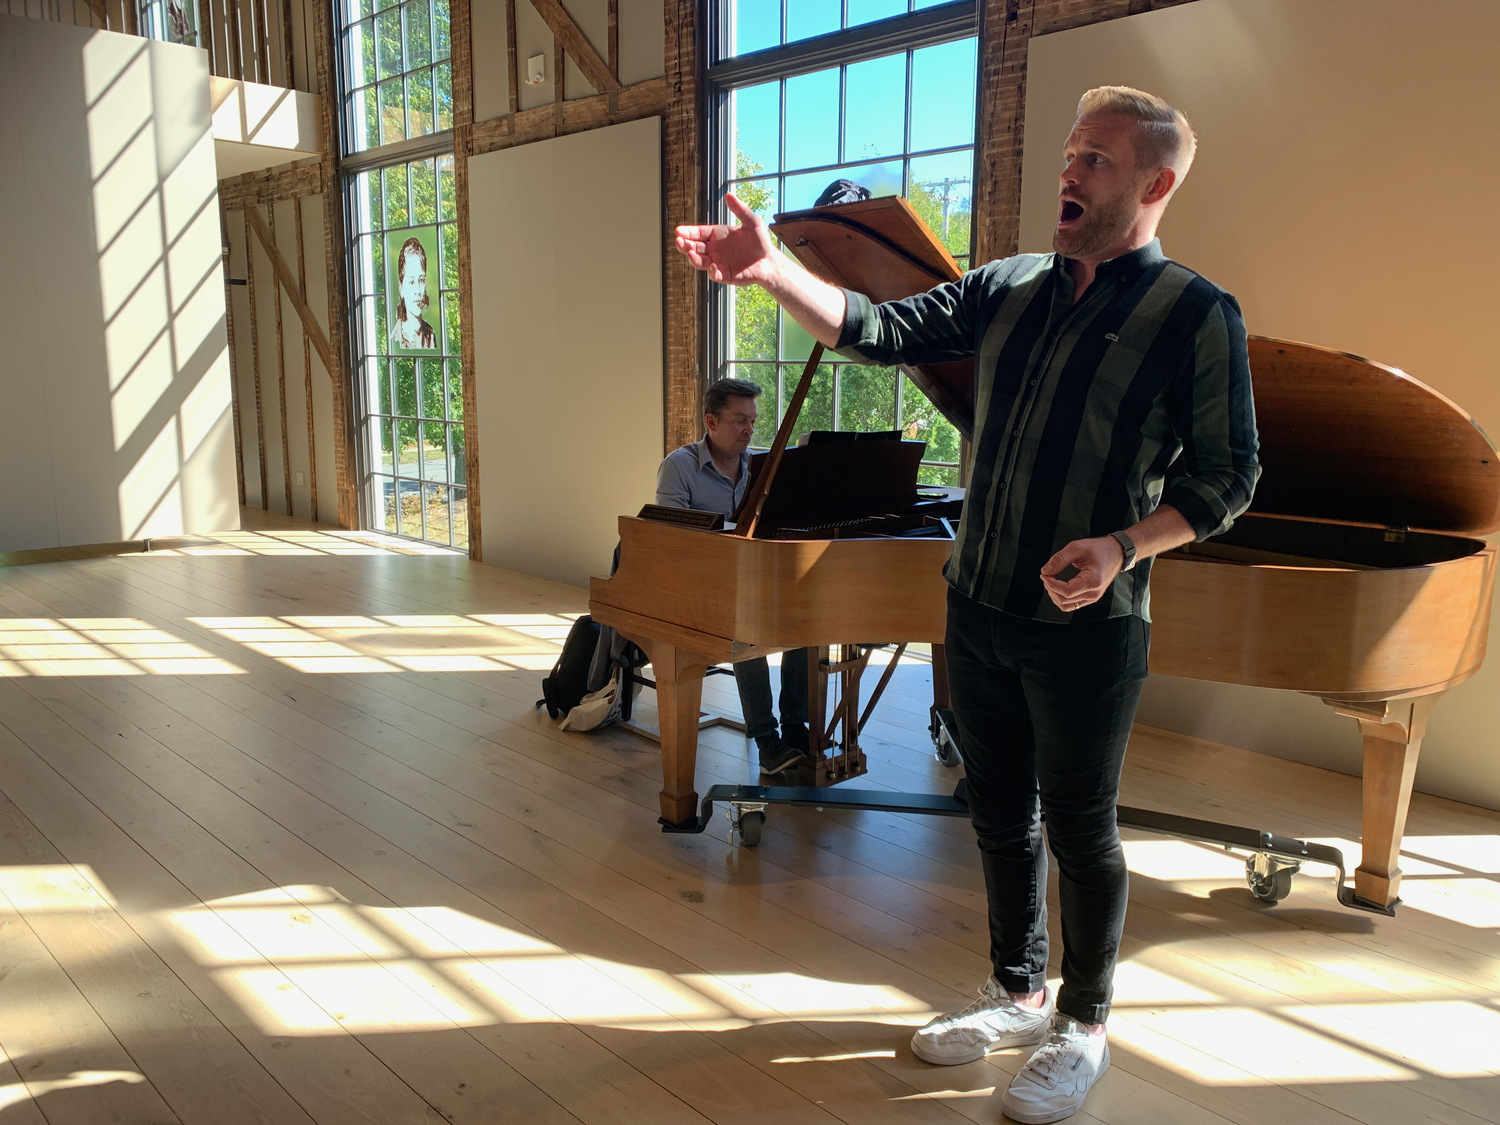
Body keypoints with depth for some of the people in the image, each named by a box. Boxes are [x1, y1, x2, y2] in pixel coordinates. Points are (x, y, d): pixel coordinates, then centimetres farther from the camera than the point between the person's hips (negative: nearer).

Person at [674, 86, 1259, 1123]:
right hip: (979, 610, 5)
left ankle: (1084, 1027, 30)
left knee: (1080, 828, 7)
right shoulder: (1010, 288, 8)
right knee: (1000, 813, 17)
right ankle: (1018, 993, 37)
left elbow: (1226, 478, -7)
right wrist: (771, 269, -11)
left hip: (1087, 622, -5)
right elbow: (882, 331, 1)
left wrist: (1124, 545, -22)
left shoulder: (1197, 315, -7)